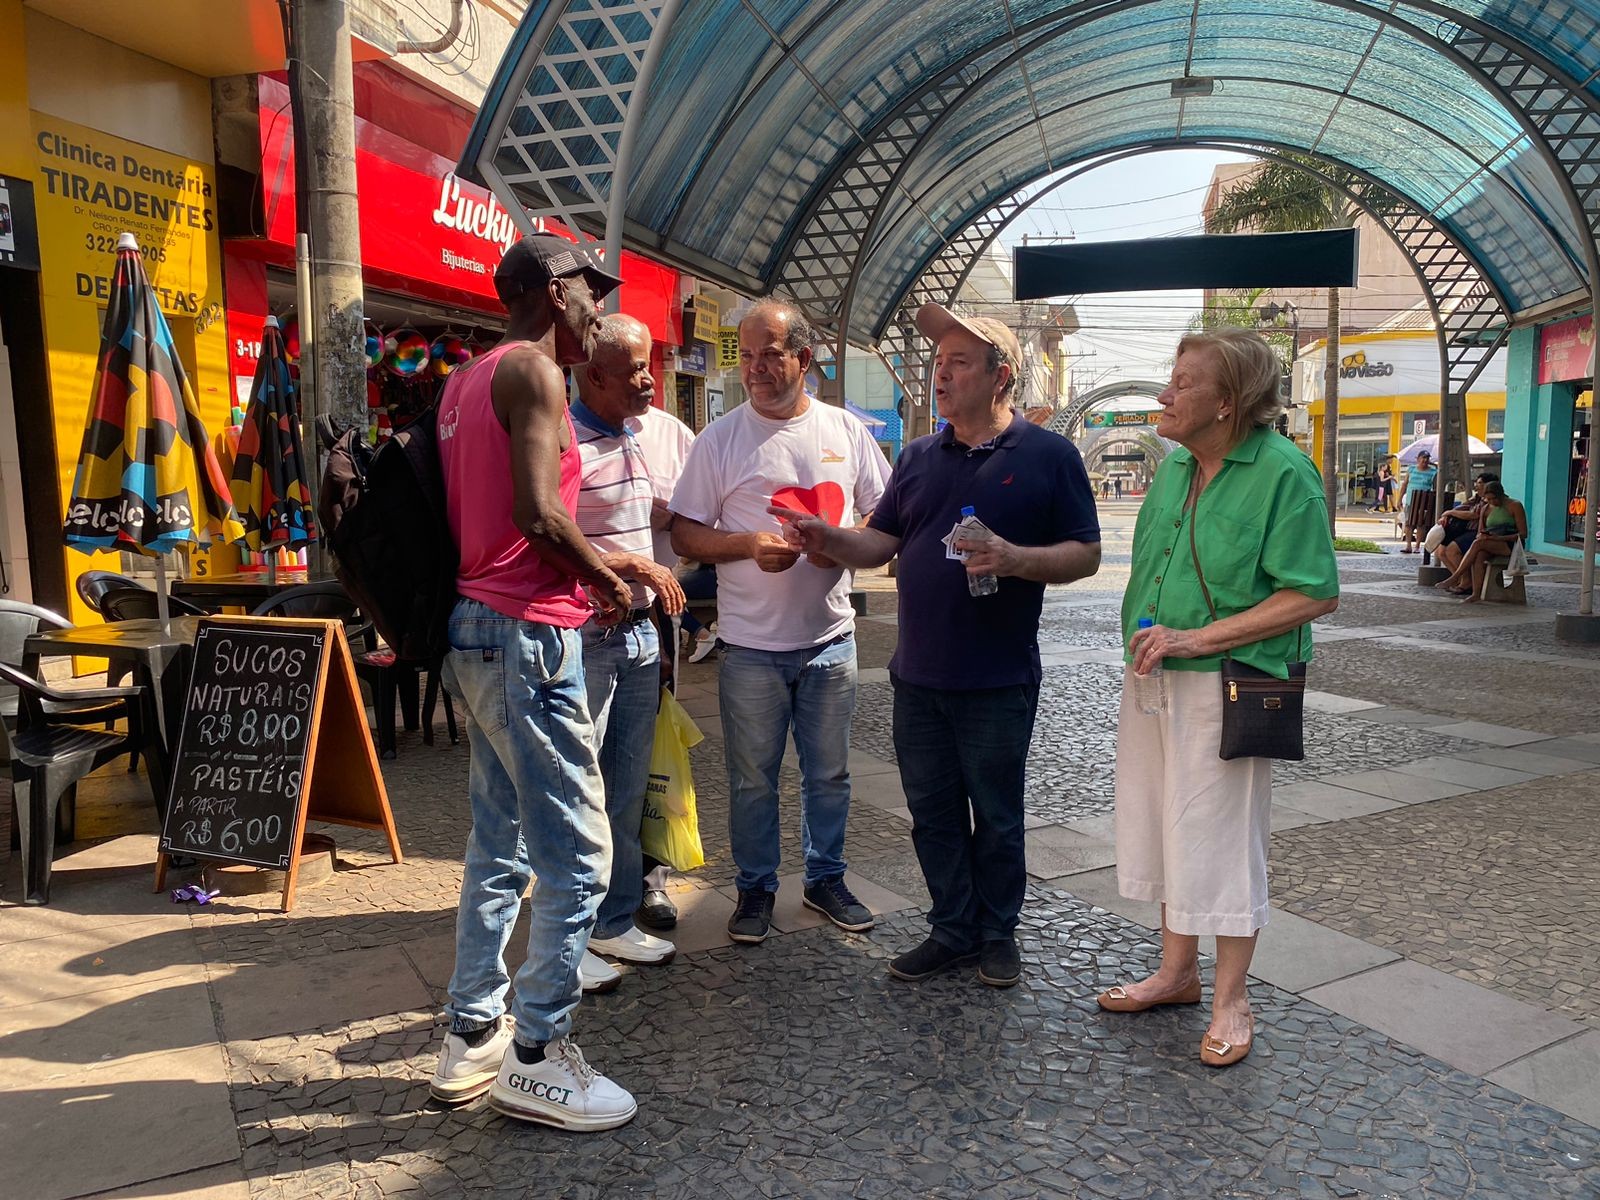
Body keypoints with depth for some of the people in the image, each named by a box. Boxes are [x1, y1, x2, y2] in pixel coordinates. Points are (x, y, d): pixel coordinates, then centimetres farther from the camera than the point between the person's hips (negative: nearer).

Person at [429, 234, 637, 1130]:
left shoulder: (469, 378, 18)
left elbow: (489, 511, 16)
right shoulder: (534, 370, -10)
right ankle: (537, 1058, 8)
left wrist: (585, 574, 12)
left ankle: (472, 1039, 25)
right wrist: (609, 582, -5)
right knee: (577, 854, -3)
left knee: (501, 843, 15)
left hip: (478, 628, 10)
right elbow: (539, 514, -21)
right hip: (528, 635, -10)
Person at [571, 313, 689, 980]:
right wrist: (634, 564, -18)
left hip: (639, 634, 8)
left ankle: (616, 922, 27)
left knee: (629, 790, 14)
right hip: (584, 640, -8)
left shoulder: (635, 441, 14)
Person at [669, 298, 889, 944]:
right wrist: (748, 544, -19)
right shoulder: (720, 438, -3)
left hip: (830, 638, 2)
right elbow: (684, 533, -2)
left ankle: (826, 877, 33)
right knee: (752, 779, 9)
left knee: (829, 772, 15)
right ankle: (756, 888, 27)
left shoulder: (846, 430, 4)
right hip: (751, 646, -2)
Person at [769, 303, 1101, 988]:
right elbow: (881, 543, 11)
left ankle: (997, 934, 28)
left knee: (996, 816, 9)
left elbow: (1086, 554, -5)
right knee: (932, 812, 12)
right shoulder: (918, 458, 12)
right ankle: (952, 931, 28)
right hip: (919, 676, 5)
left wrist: (1017, 559, -22)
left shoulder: (1048, 456, -3)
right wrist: (828, 540, -8)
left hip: (999, 681, -4)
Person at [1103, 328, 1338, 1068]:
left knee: (1221, 839, 3)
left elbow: (1315, 595, -18)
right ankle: (1177, 971, 34)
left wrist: (1198, 637, -21)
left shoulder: (1283, 472, -15)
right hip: (1153, 677, 8)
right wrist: (1145, 636, 8)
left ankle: (1231, 1002, 21)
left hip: (1226, 684, -7)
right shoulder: (1175, 463, 7)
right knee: (1161, 826, 16)